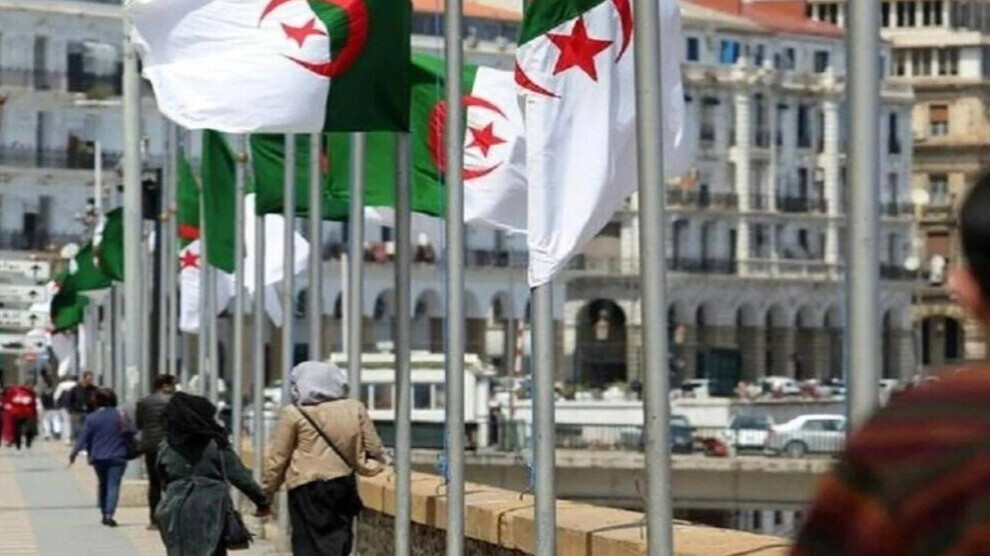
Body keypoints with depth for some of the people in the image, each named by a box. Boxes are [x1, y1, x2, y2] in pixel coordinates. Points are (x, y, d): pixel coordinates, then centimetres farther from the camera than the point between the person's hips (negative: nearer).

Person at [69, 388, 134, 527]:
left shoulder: (91, 418, -5)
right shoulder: (121, 415, -1)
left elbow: (83, 438, -6)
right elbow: (131, 433, 3)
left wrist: (74, 454, -1)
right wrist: (129, 451, 16)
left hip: (98, 458, 1)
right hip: (117, 457, -1)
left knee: (103, 485, 18)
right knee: (113, 485, -5)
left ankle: (104, 514, 21)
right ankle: (109, 514, -21)